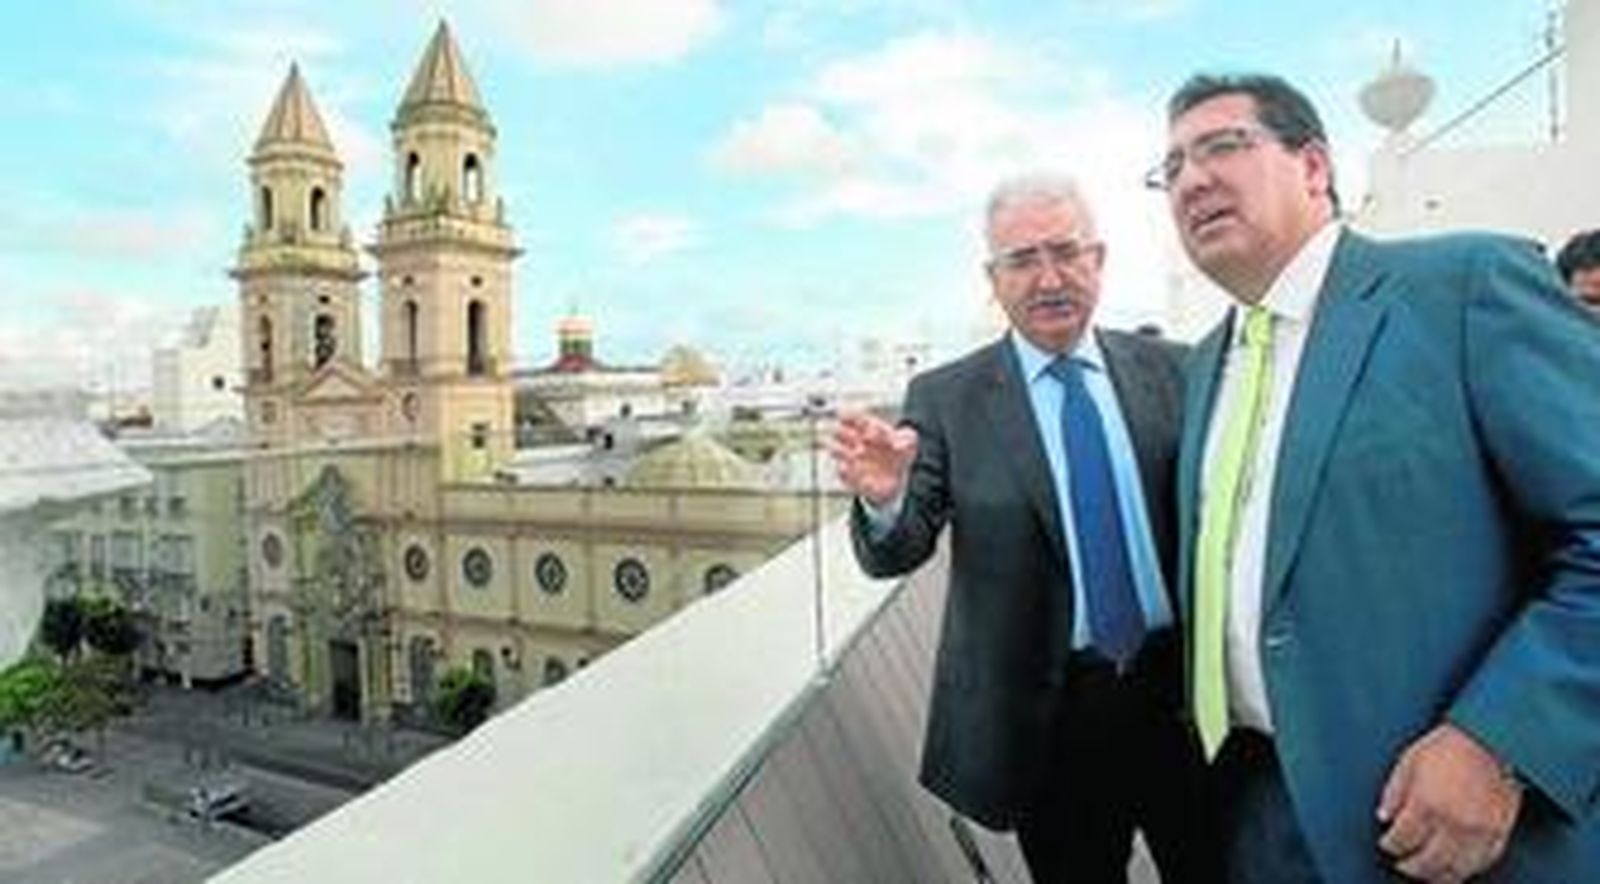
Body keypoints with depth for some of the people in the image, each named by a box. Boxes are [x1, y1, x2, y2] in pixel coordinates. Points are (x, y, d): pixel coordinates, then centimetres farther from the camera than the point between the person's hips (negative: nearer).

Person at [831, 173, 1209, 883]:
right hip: (1047, 713, -2)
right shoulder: (945, 398, -6)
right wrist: (884, 499, -33)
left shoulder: (1168, 369, 1)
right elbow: (895, 554, -11)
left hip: (1186, 689, 2)